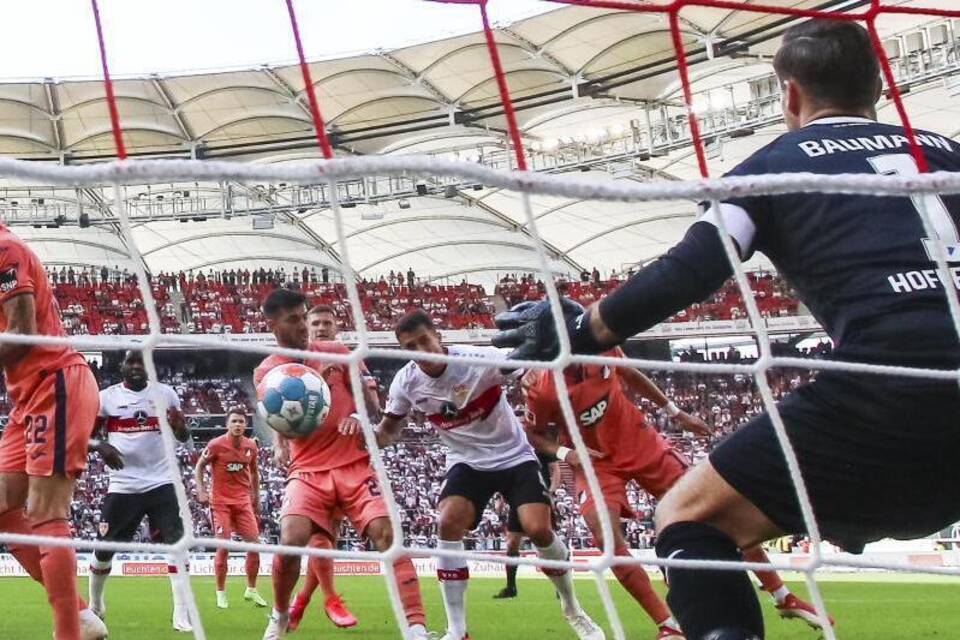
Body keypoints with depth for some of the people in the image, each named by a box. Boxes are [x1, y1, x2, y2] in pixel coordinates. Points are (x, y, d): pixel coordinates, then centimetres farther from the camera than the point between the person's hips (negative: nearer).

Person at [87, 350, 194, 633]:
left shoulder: (166, 393, 3)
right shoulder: (106, 397, -1)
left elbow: (184, 437, 11)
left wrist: (179, 426, -14)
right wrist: (99, 446, -19)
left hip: (162, 482, 0)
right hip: (123, 485, 0)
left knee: (175, 541, -15)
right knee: (105, 547, 9)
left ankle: (182, 613, -16)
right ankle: (95, 605, 34)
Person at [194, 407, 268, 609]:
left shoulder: (251, 446, 3)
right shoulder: (216, 445, -9)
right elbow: (199, 467, 1)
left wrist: (256, 497, 17)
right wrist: (201, 491, -10)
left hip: (243, 500, 4)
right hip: (220, 501, -4)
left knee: (254, 543, -1)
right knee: (223, 546, -7)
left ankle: (251, 590, 14)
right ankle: (221, 592, 5)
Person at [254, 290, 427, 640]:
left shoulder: (336, 352, 6)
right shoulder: (266, 372, 3)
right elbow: (279, 429, 0)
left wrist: (360, 417, -8)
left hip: (354, 463, 1)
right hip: (308, 470, -1)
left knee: (386, 533, -17)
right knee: (291, 540, -21)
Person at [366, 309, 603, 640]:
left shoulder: (480, 359, -26)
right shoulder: (405, 382, -11)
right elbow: (391, 427, 6)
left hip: (514, 456, -3)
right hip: (467, 461, 3)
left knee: (538, 529, -19)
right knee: (448, 524, -22)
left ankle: (573, 610, 9)